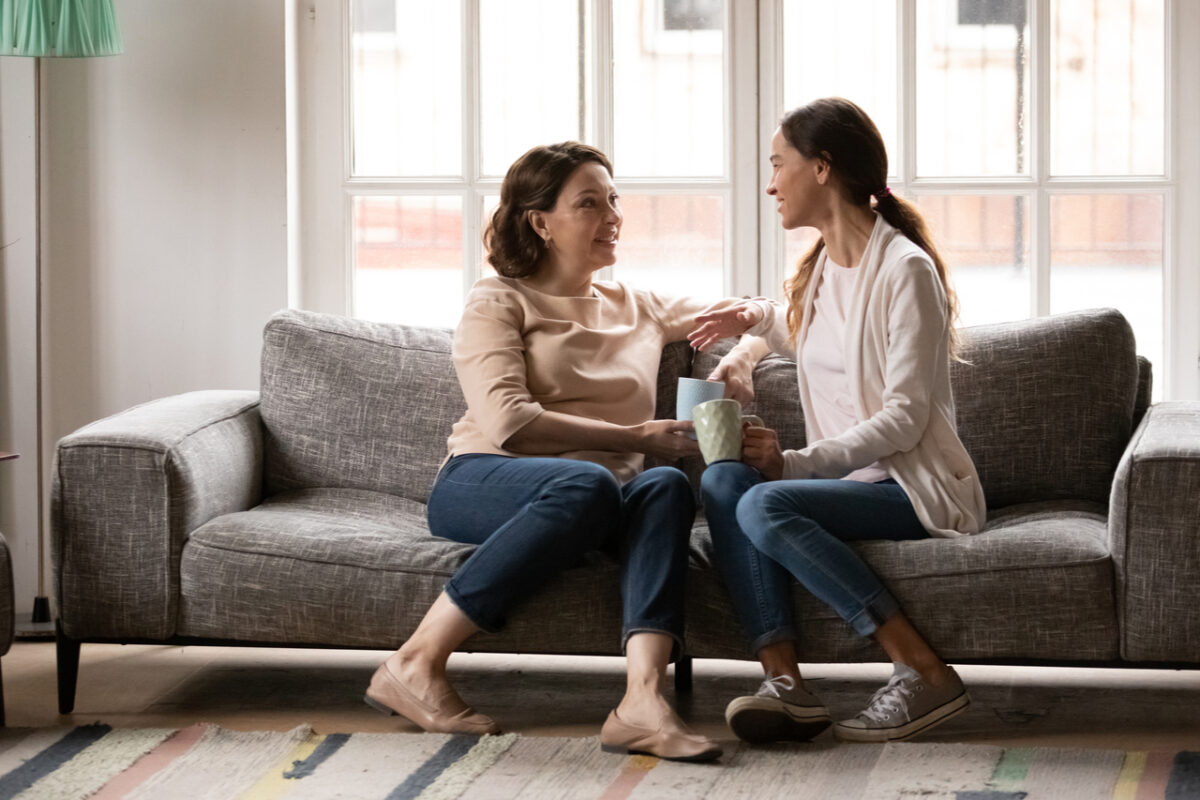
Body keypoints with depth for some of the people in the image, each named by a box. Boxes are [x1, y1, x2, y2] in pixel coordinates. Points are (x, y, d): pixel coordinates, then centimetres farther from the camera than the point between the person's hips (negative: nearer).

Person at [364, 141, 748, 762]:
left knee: (666, 488, -30)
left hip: (603, 492, 4)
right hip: (482, 485, -4)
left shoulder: (637, 308, 26)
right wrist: (635, 437, -10)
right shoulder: (498, 302, 8)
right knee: (586, 485, -38)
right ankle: (415, 664, -33)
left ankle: (643, 699, -50)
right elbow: (508, 421, -8)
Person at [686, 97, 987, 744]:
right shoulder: (820, 266, 15)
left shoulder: (905, 270, -11)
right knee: (722, 479, -20)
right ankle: (785, 682, -33)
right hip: (850, 476, 8)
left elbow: (905, 418, -18)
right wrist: (758, 323, 21)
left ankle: (925, 674, -29)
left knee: (765, 505, -31)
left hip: (918, 488, -8)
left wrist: (798, 461, -23)